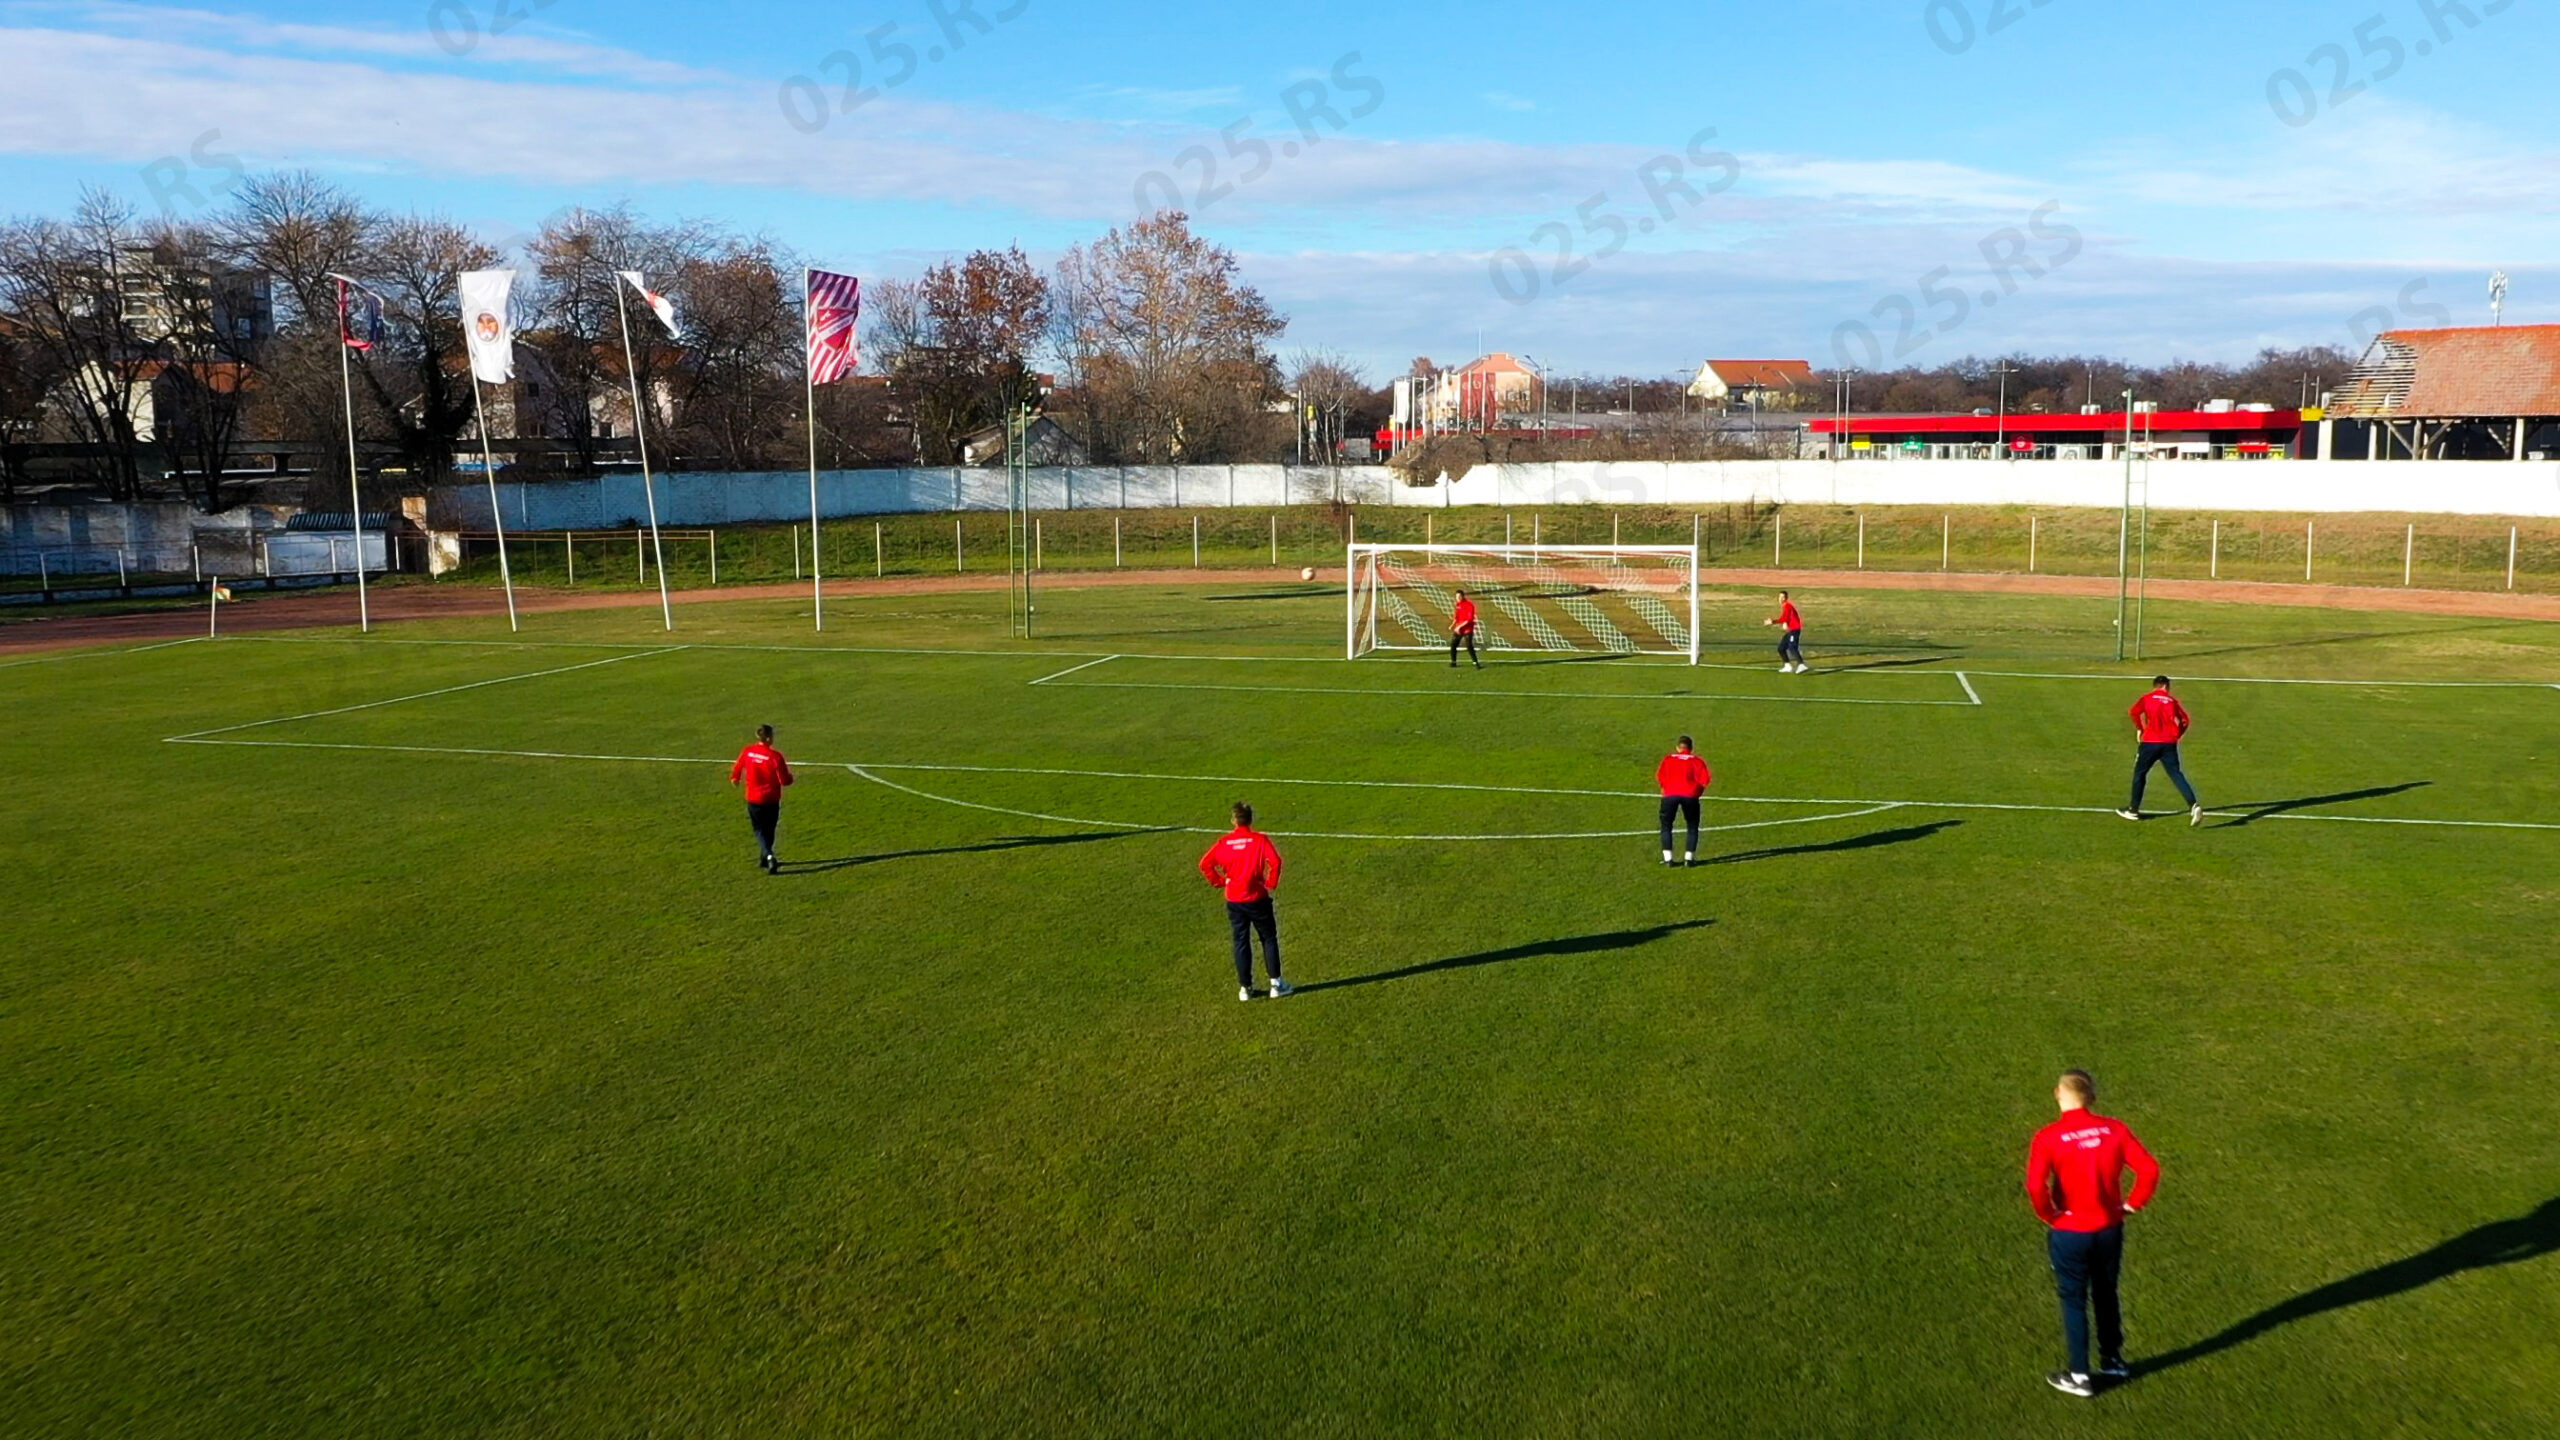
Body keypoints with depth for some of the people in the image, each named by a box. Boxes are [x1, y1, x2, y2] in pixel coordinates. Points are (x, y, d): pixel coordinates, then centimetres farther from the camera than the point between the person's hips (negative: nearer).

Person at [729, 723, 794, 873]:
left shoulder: (747, 752, -8)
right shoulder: (775, 756, -19)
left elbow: (736, 770, 8)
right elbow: (785, 780, -17)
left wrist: (735, 779, 31)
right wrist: (789, 774, 6)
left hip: (753, 799, 2)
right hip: (771, 799, -2)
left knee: (759, 830, 11)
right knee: (769, 830, 19)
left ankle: (769, 857, -11)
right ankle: (764, 858, 31)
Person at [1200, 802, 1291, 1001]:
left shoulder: (1224, 842, 0)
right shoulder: (1260, 839, -8)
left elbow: (1205, 864, -4)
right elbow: (1275, 861, -22)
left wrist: (1220, 882, 5)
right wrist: (1271, 883, -8)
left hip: (1234, 900, 2)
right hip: (1257, 898, -2)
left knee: (1241, 943, 11)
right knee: (1269, 939, 11)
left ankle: (1245, 987, 12)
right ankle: (1276, 984, 10)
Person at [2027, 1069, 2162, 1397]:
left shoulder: (2048, 1138, -19)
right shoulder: (2114, 1130, -8)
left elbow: (2035, 1185, -28)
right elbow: (2149, 1169, -11)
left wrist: (2049, 1215, -10)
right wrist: (2132, 1204, 2)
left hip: (2069, 1232, -3)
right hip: (2110, 1229, 4)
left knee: (2074, 1301, 11)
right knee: (2106, 1295, 23)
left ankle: (2079, 1376, 20)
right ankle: (2113, 1361, 37)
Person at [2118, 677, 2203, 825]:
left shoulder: (2147, 698, 5)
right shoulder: (2172, 700, 12)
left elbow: (2133, 712, -12)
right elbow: (2185, 720, 7)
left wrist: (2139, 728, 1)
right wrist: (2177, 736, 17)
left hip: (2150, 742, -2)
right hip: (2169, 744, 2)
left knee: (2139, 773, 12)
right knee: (2176, 774, 1)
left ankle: (2134, 810, 19)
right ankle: (2193, 805, -17)